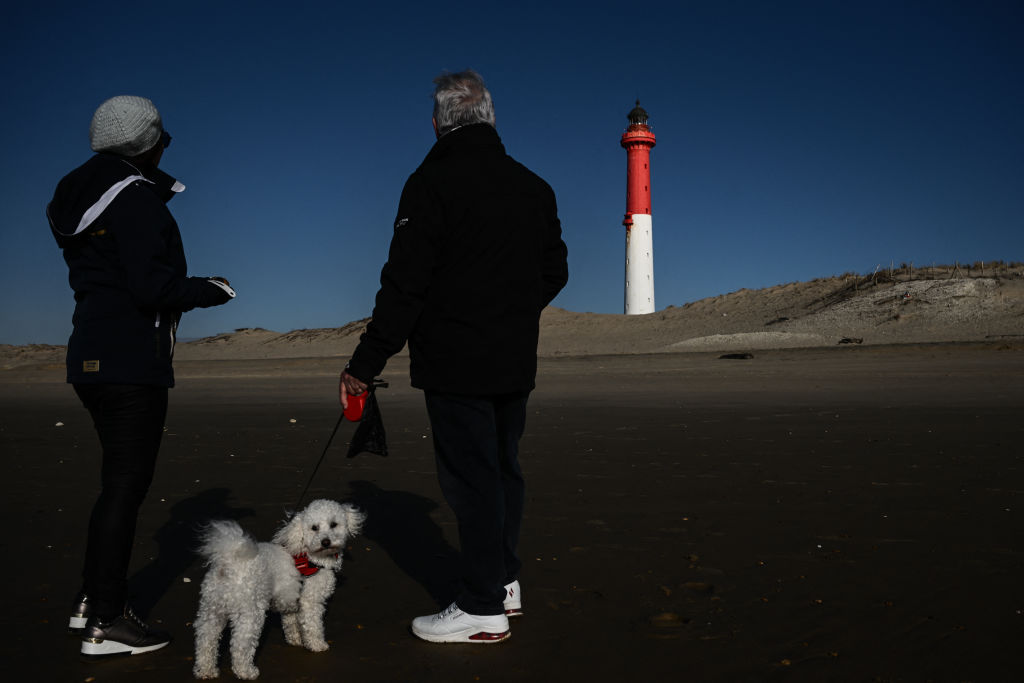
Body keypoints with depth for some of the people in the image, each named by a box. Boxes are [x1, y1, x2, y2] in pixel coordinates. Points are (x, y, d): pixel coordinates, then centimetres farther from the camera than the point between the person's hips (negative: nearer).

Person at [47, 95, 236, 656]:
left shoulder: (82, 198, 16)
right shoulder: (136, 199, -13)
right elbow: (153, 287, -20)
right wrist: (212, 289, -5)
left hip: (91, 357, 9)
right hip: (132, 361, -9)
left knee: (121, 480, 18)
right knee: (127, 483, -3)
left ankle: (90, 600, 27)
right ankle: (106, 624, 5)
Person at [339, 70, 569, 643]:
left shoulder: (434, 182, -11)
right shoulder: (534, 186, 10)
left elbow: (405, 283, -16)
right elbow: (554, 273, 16)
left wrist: (366, 363, -11)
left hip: (456, 364, -7)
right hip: (516, 362, 7)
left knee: (471, 478, -1)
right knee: (504, 468, 18)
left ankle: (483, 609, 8)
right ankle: (506, 583, 30)